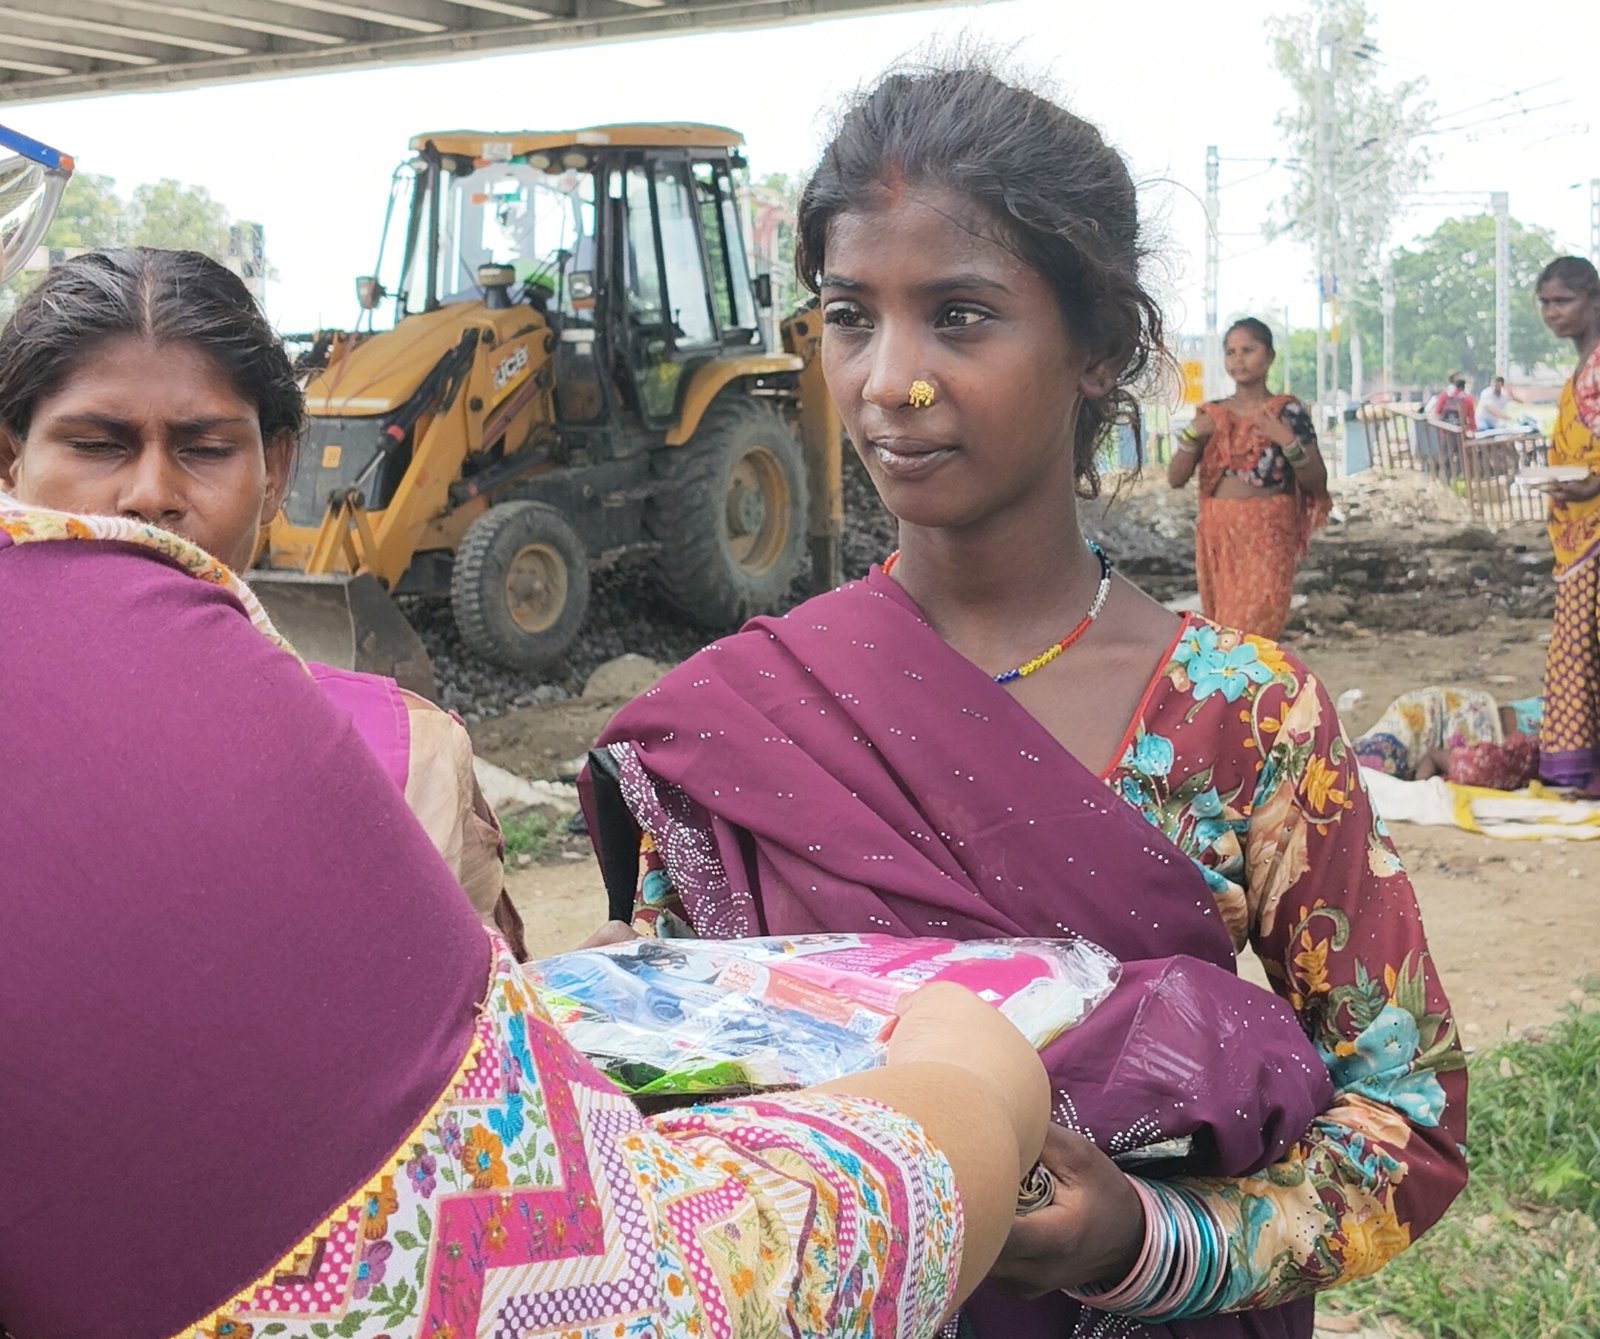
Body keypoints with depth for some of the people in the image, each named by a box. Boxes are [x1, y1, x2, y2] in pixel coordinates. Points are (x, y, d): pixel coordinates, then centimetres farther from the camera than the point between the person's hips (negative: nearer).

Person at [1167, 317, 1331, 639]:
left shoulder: (1287, 411, -1)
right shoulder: (1211, 415, 9)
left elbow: (1318, 483, -2)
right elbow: (1175, 479, 5)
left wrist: (1289, 442, -17)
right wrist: (1192, 435, -10)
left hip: (1266, 538, -4)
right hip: (1216, 538, 4)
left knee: (1251, 632, -11)